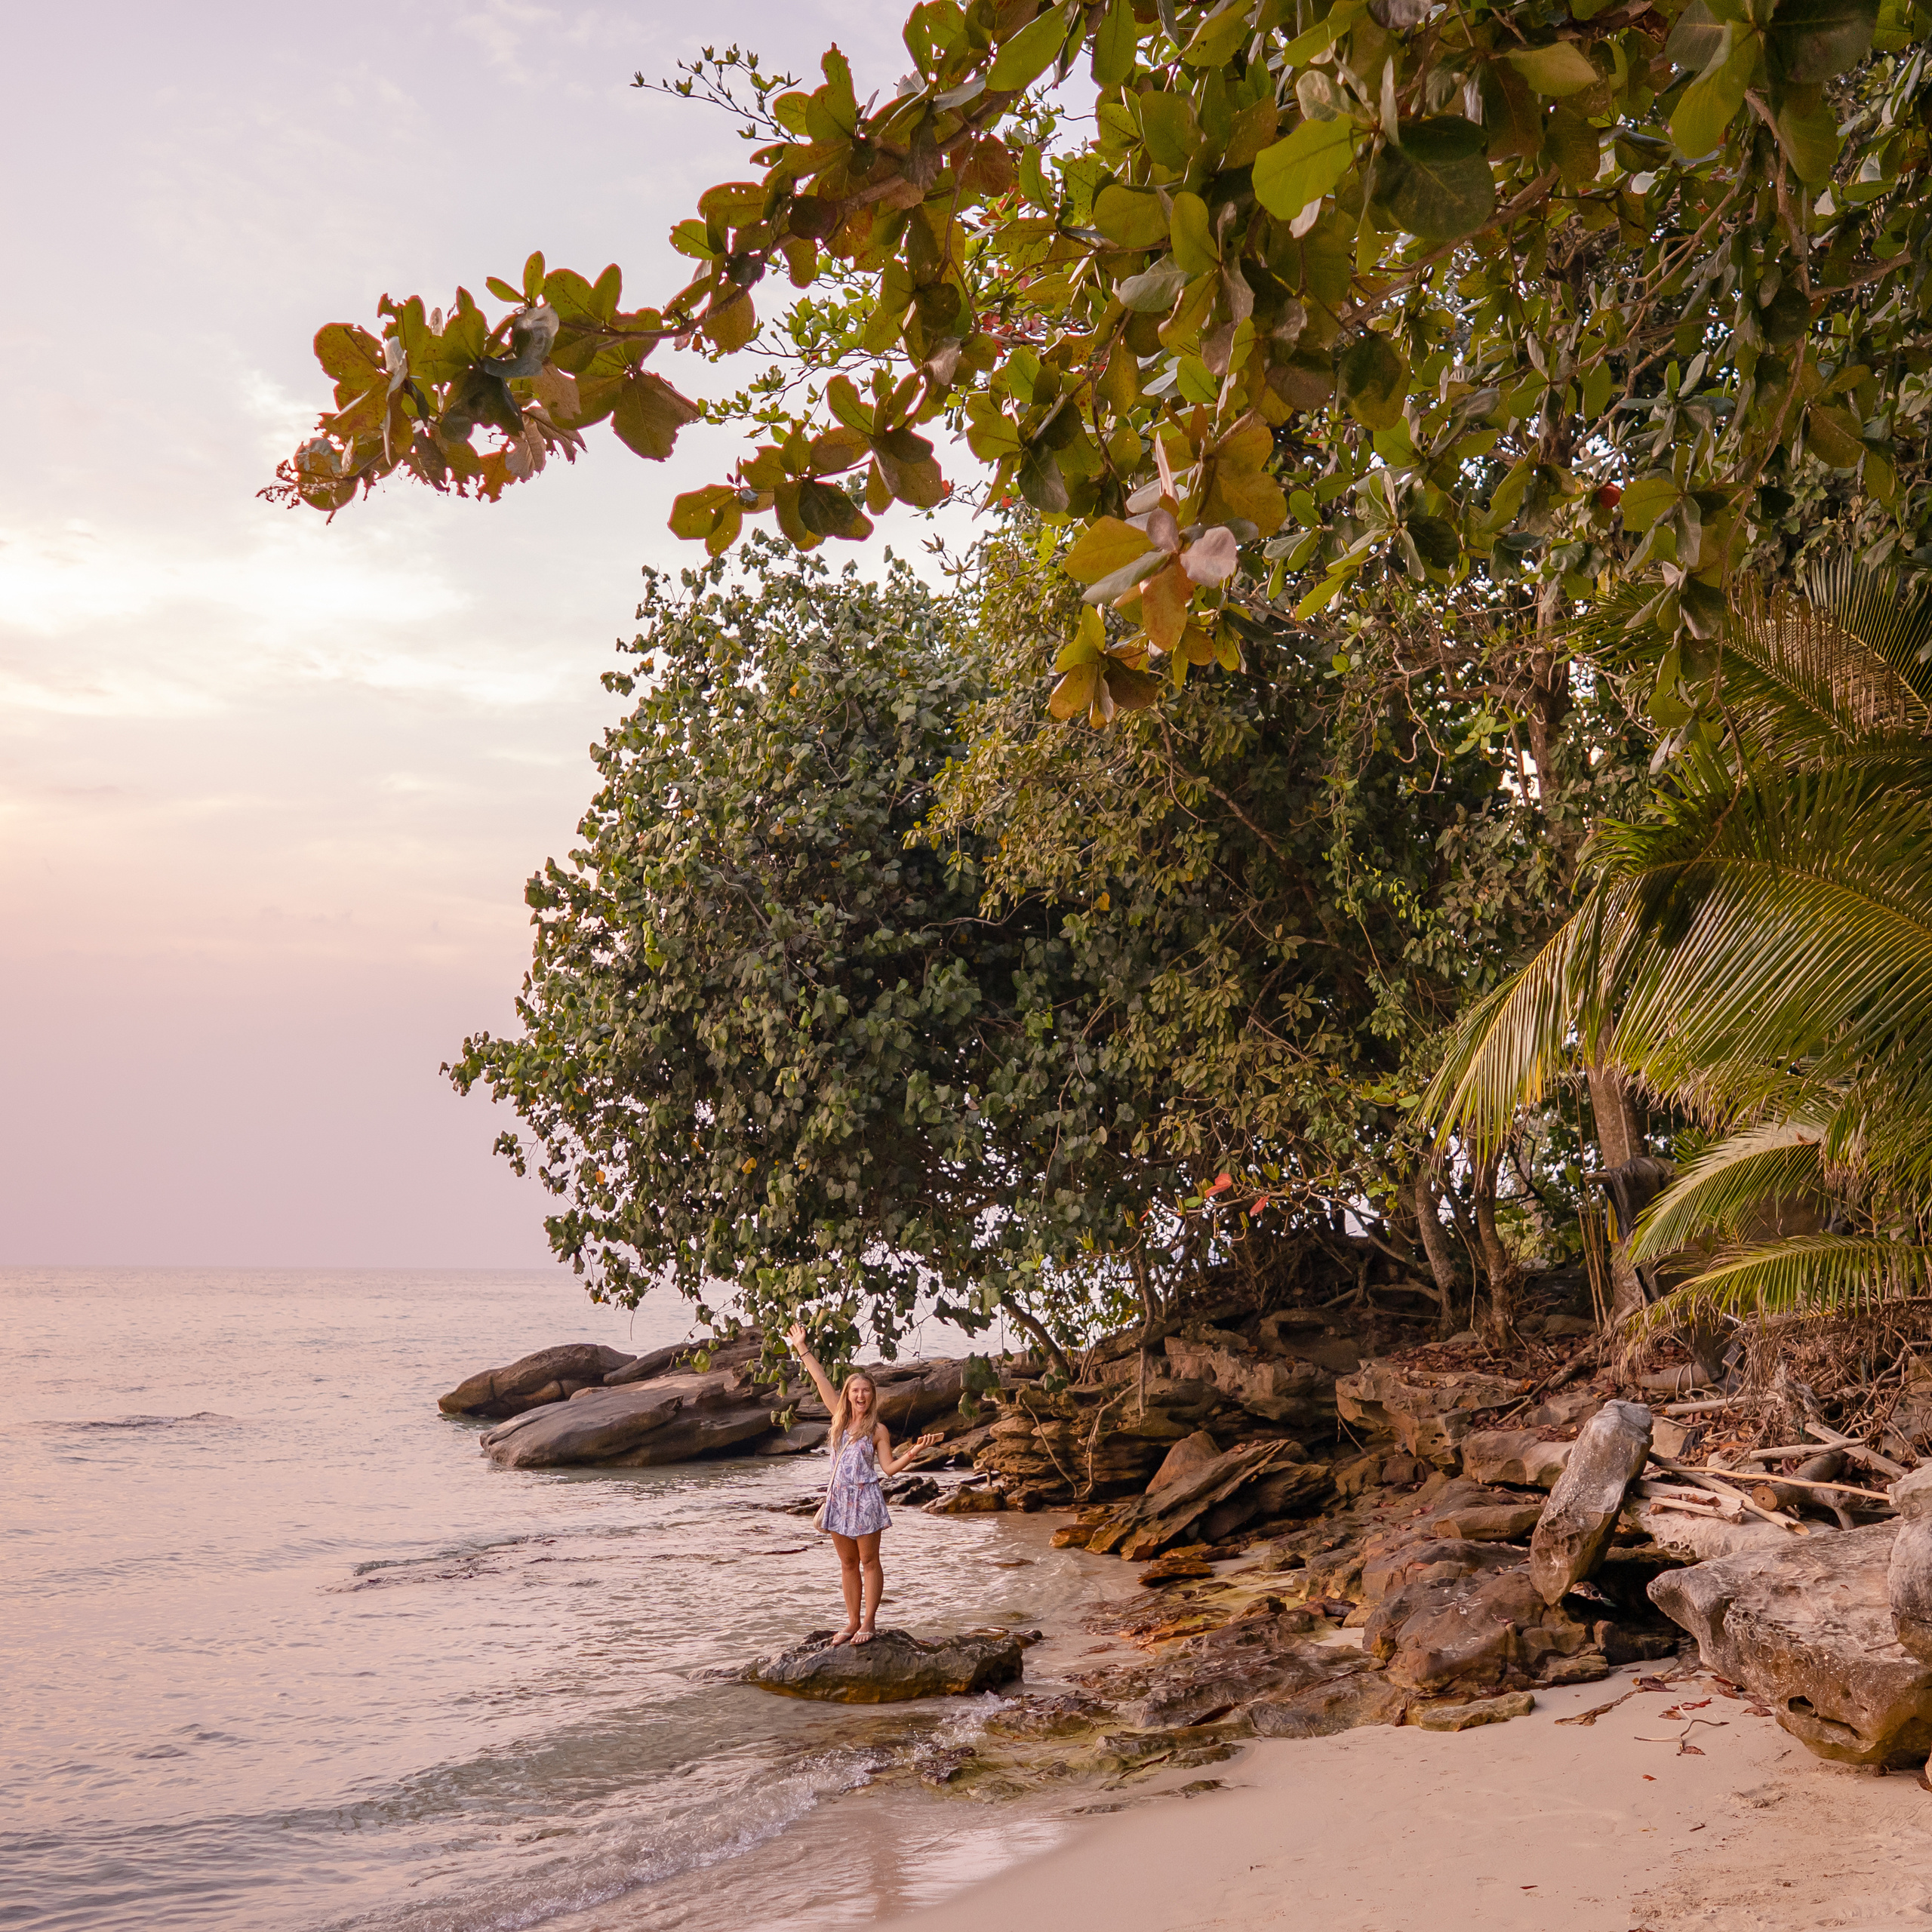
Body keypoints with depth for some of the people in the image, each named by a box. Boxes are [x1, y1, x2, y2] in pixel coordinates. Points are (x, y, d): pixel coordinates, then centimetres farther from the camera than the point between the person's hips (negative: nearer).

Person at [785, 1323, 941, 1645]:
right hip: (838, 1497, 4)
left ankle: (868, 1622, 7)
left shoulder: (877, 1430, -4)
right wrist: (803, 1349, 10)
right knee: (847, 1564, 11)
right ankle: (852, 1621, 18)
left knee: (868, 1562, 2)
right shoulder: (840, 1417, 5)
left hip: (864, 1498, -4)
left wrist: (913, 1451, -18)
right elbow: (821, 1380, 7)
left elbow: (889, 1467, -5)